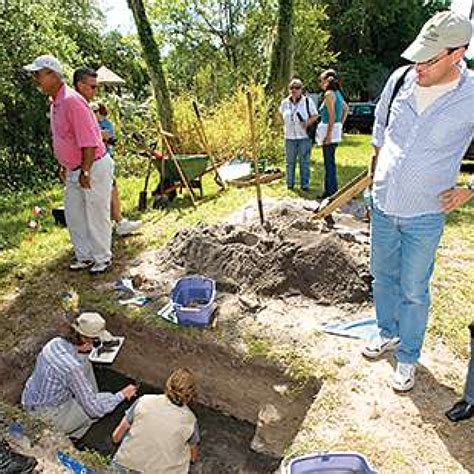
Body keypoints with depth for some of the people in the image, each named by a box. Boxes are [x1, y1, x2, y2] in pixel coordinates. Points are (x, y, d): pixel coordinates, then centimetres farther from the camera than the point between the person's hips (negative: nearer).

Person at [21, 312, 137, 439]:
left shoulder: (56, 342, -12)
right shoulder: (72, 368, -35)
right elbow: (94, 409, -26)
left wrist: (84, 350, -6)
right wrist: (122, 395, -14)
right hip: (45, 414, -8)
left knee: (85, 364, 7)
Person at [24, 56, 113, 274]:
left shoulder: (71, 100, -20)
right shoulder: (55, 102, 11)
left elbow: (88, 141, -24)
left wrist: (85, 172, -22)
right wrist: (68, 169, 18)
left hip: (94, 167, -10)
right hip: (74, 170, 10)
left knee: (96, 216, 2)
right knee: (73, 215, 16)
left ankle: (102, 258, 19)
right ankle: (84, 255, 30)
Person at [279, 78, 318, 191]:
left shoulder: (308, 101, 0)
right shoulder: (284, 103, 8)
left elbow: (315, 116, 2)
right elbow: (281, 117, 23)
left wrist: (307, 123, -15)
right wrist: (285, 127, 9)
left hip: (304, 136, -2)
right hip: (290, 137, 3)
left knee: (304, 162, 2)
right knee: (290, 162, 8)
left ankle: (305, 184, 11)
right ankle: (289, 184, 20)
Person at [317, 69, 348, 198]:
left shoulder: (329, 93, -13)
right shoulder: (337, 92, 15)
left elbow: (332, 116, -19)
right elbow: (346, 108, 26)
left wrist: (329, 134, -20)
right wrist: (341, 124, 24)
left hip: (330, 130, -9)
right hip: (336, 130, 9)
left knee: (329, 162, -5)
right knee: (330, 162, 16)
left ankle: (330, 191, -1)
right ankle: (333, 189, 23)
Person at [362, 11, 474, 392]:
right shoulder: (401, 79, -5)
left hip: (425, 216, -4)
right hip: (383, 206, 4)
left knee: (414, 290, 7)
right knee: (383, 276, 19)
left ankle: (408, 356, 29)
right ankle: (389, 333, 42)